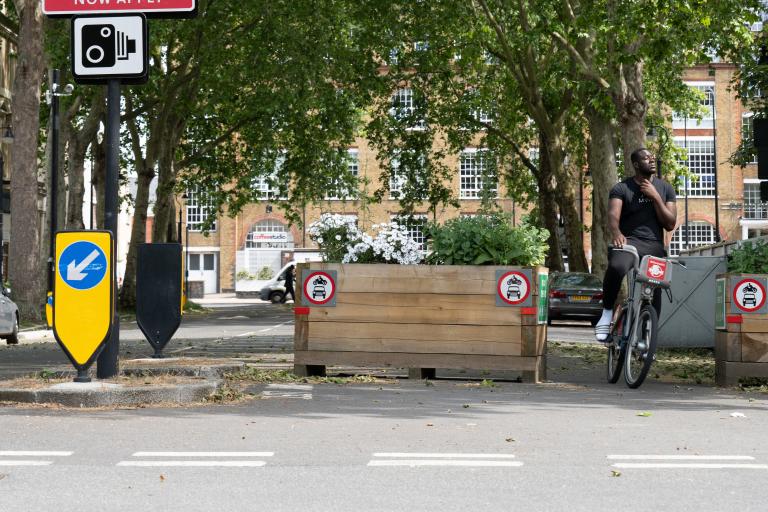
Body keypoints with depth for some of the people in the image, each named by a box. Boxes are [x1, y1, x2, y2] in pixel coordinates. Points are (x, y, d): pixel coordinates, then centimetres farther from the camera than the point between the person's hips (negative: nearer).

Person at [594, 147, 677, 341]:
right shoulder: (621, 188, 3)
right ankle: (607, 313, -20)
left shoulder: (665, 188, 12)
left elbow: (670, 224, 5)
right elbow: (613, 213, -15)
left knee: (654, 296, -2)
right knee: (617, 267, -38)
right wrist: (616, 232, -38)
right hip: (628, 241, -4)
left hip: (654, 246, 4)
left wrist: (655, 197, -6)